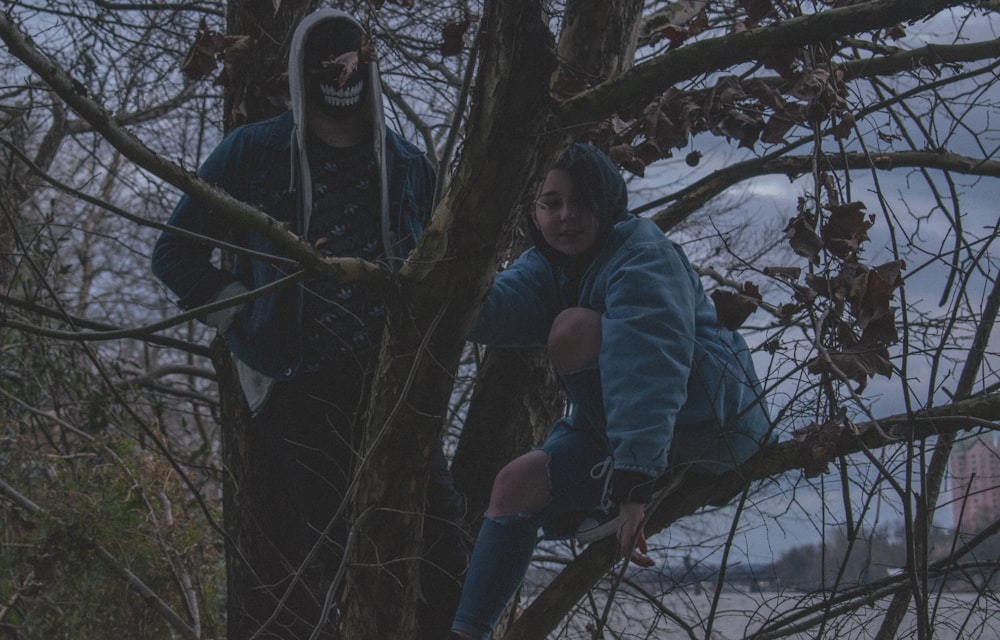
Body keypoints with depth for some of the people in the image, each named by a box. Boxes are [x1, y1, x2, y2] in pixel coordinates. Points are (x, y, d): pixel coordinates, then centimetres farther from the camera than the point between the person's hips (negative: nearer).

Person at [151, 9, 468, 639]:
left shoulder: (409, 166, 12)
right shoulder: (253, 153, 3)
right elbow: (178, 253, 8)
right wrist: (244, 323, -1)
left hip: (393, 388, 3)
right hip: (295, 393, -2)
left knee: (440, 539, -5)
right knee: (301, 561, 2)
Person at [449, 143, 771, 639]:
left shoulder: (641, 254, -18)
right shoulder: (546, 267, 8)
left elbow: (649, 365, -32)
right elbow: (495, 307, -14)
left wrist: (634, 478, -42)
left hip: (713, 414, -8)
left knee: (574, 330, -26)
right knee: (516, 484, -3)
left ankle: (618, 496, -15)